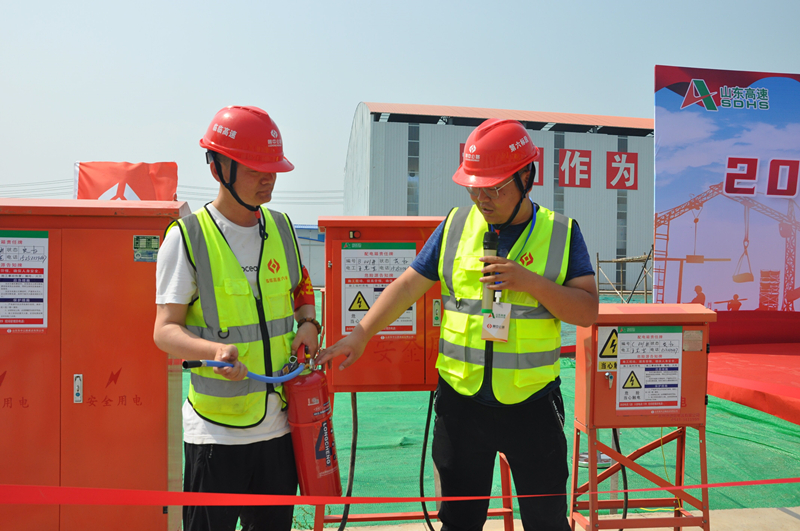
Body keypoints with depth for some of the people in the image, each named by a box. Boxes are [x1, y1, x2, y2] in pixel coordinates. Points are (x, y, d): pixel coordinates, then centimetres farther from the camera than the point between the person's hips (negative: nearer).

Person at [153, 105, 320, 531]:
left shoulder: (281, 227, 7)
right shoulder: (187, 237, -9)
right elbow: (165, 331, -11)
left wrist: (308, 324, 0)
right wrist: (216, 350, -30)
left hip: (279, 423, 5)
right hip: (217, 431, -5)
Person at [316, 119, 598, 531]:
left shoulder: (561, 233, -3)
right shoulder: (456, 225, 2)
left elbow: (589, 311, -8)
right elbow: (408, 285, 4)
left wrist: (529, 281, -21)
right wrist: (360, 334, -3)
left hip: (533, 404, -1)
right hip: (461, 402, 2)